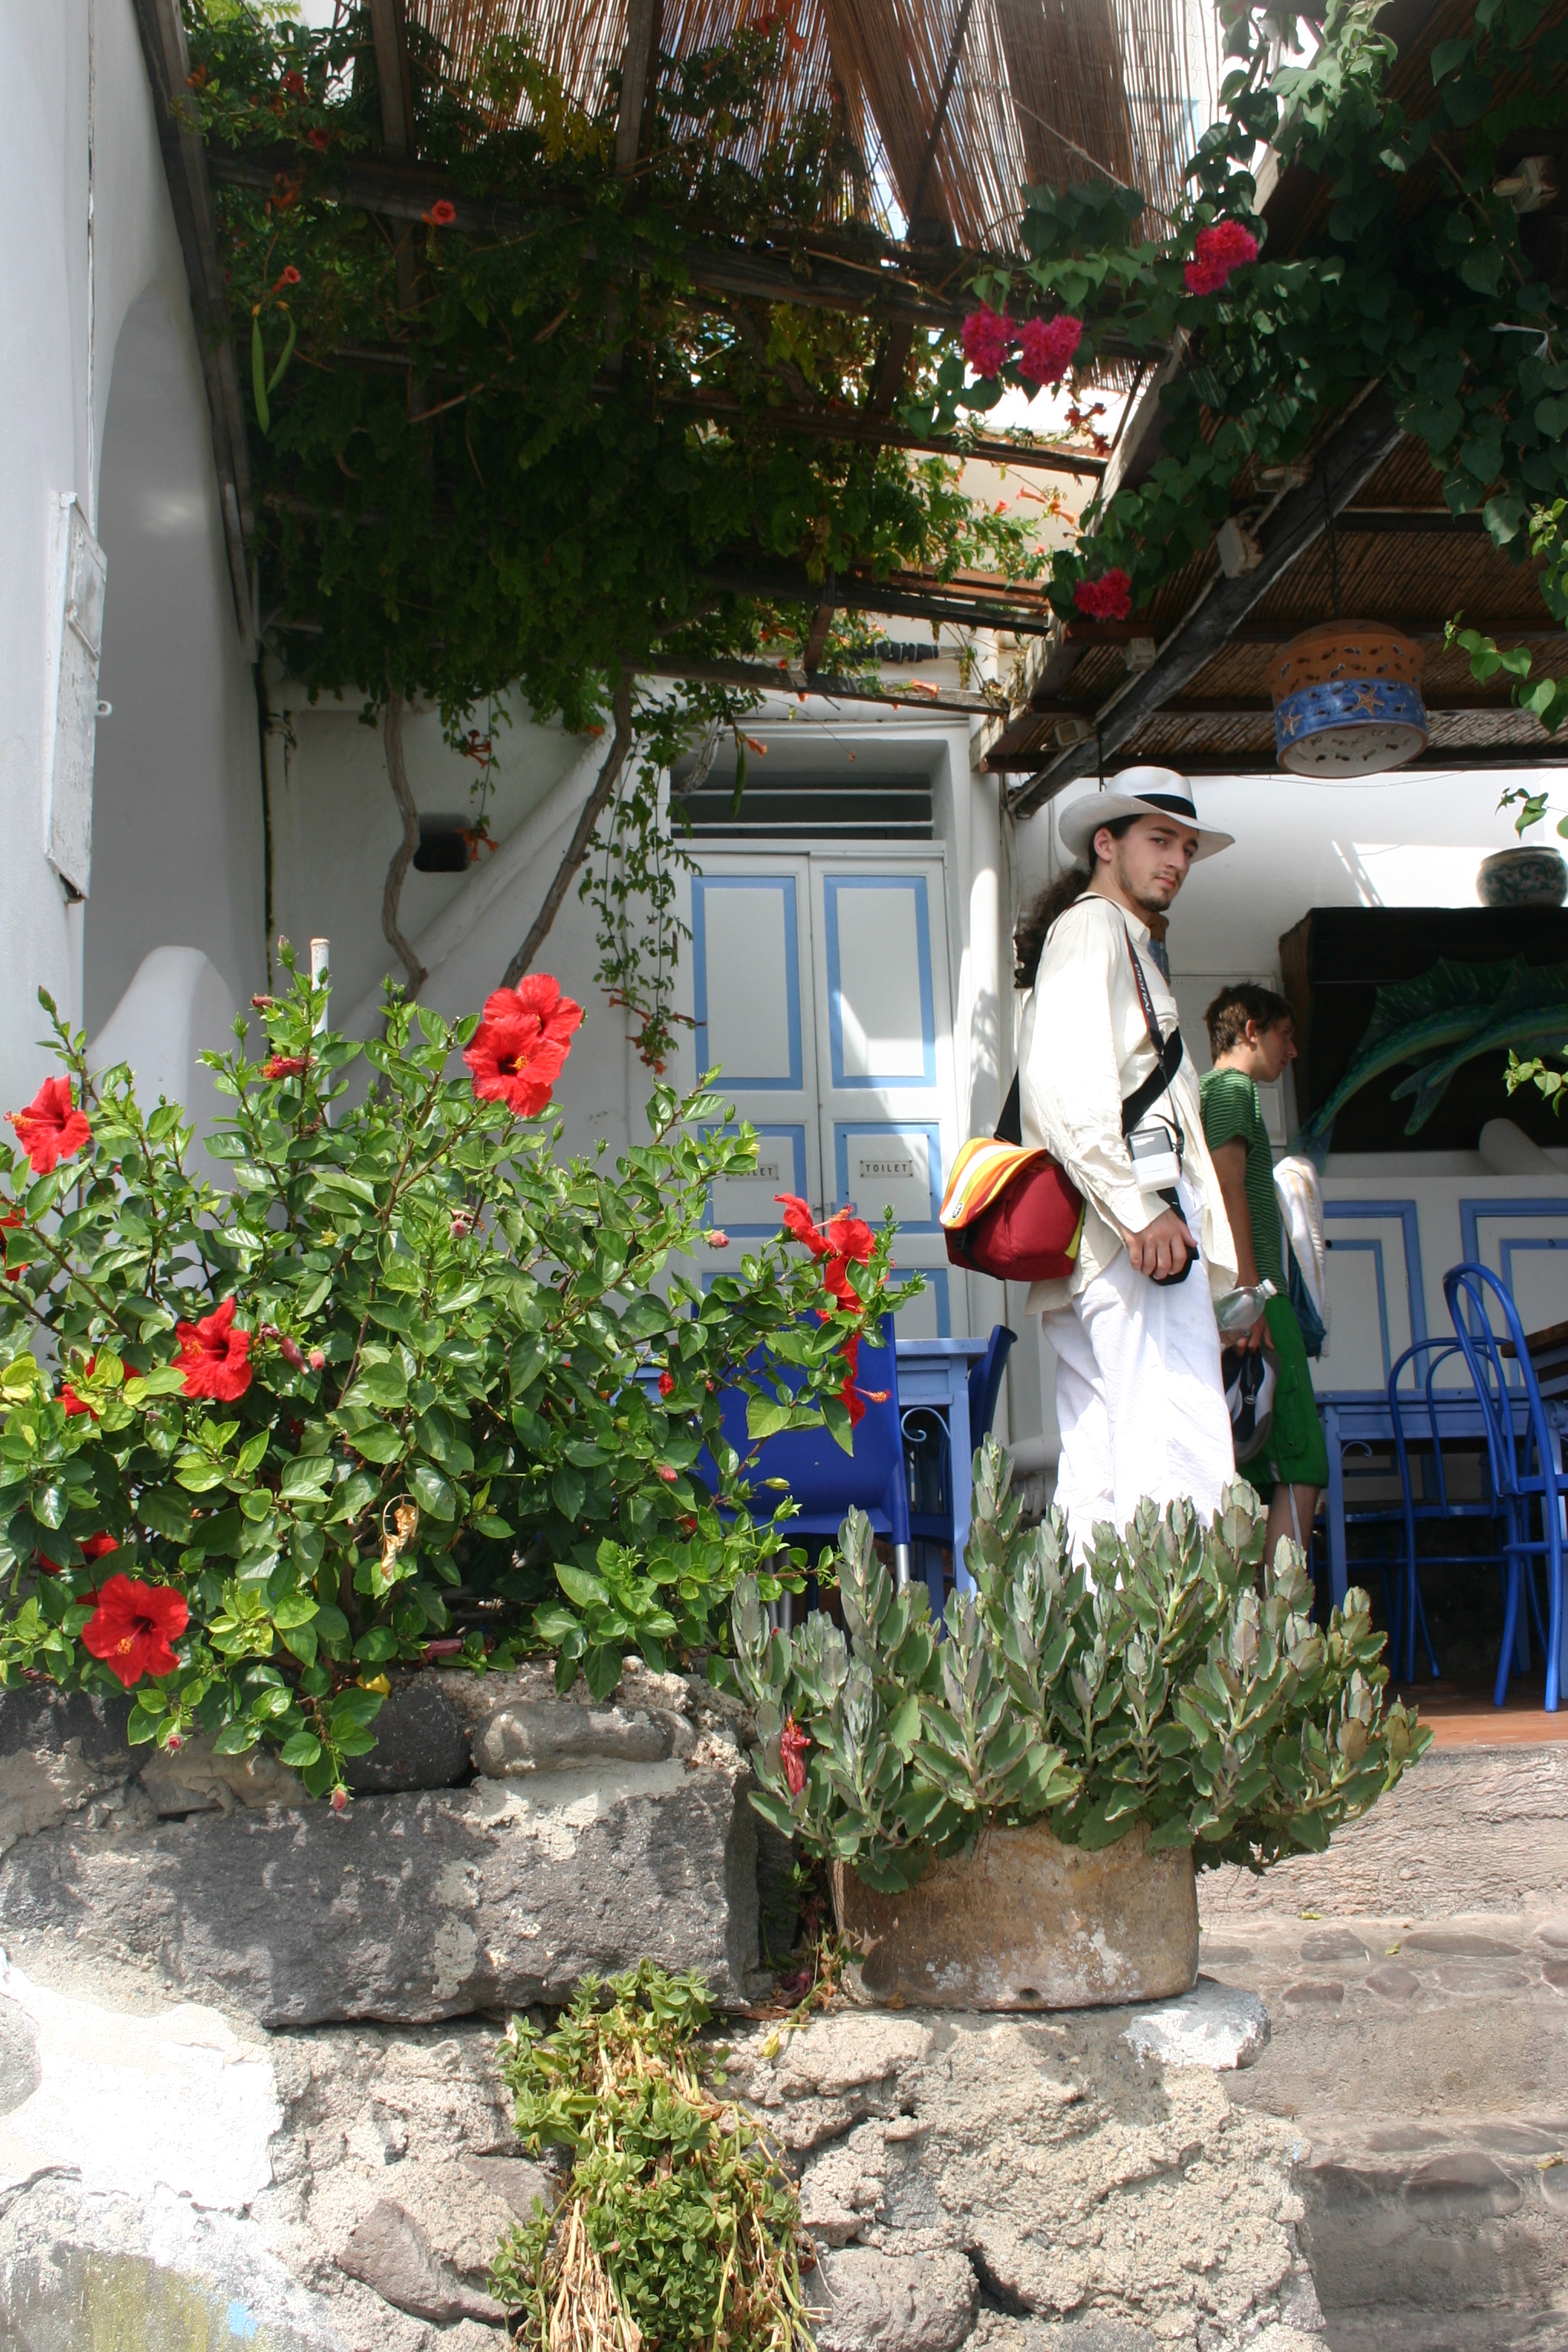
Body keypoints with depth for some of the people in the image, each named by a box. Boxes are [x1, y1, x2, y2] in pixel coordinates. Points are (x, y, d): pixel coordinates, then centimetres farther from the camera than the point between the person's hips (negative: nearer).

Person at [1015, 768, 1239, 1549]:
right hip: (1137, 1232, -10)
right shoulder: (1093, 927, -1)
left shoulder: (1121, 942, 30)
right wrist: (1141, 1210, -22)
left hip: (1101, 1245, 10)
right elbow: (1063, 1086, -16)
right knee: (1181, 1458, -17)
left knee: (1096, 1473, 6)